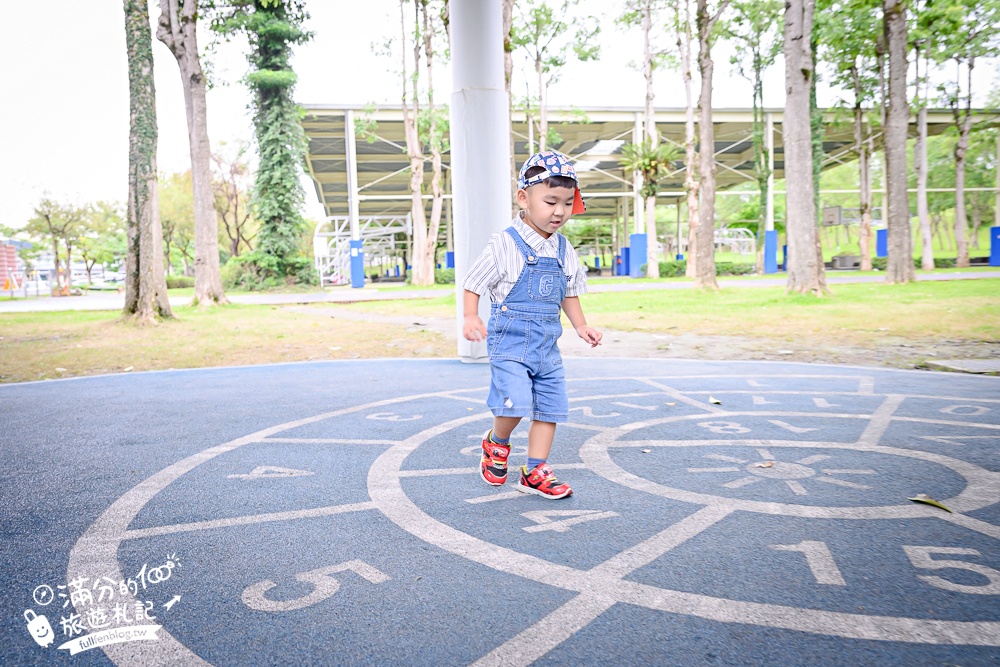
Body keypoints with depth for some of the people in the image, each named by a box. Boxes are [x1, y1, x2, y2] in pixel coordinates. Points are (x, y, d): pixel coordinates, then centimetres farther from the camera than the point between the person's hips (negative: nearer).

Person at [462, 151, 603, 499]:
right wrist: (470, 318, -18)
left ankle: (535, 471, 20)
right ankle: (497, 444, 16)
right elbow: (472, 283, -5)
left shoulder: (564, 251, 8)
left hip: (547, 345, 6)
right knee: (515, 402, -17)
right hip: (510, 341, -6)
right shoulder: (505, 244, -10)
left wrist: (581, 326, 11)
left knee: (551, 407, 7)